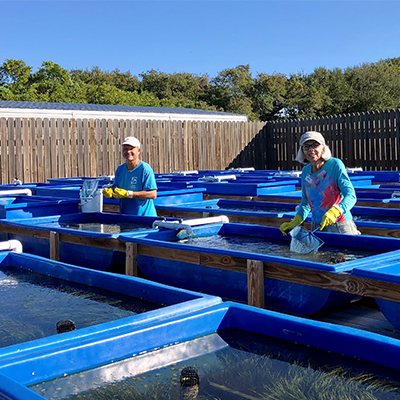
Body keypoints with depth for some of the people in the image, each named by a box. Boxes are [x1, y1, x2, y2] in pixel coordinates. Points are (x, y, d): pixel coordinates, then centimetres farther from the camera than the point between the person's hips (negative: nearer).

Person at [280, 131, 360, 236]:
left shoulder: (335, 164, -11)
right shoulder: (305, 171, 5)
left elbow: (351, 196, -20)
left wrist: (333, 212, -36)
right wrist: (295, 221, -3)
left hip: (340, 227, -5)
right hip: (316, 226, 5)